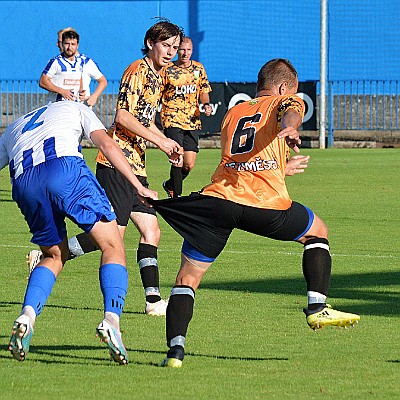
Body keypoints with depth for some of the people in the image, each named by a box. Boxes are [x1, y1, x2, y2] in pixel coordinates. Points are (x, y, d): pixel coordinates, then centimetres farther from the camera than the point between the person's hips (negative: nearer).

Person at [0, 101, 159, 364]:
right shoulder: (75, 109, 31)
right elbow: (106, 144, 15)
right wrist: (139, 186, 9)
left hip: (23, 184, 4)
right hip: (65, 168, -4)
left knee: (55, 255, 24)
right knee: (113, 247, 4)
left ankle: (27, 315, 2)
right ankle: (111, 319, -17)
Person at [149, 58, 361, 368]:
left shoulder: (232, 113, 31)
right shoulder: (284, 102, 17)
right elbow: (291, 112, -10)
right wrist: (290, 128, -34)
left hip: (217, 197, 3)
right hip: (267, 203, -3)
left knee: (188, 277, 9)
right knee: (318, 232, 26)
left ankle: (176, 348, -10)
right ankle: (317, 308, 17)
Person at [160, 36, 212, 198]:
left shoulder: (198, 68, 8)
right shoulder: (167, 69, -3)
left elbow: (204, 91, 15)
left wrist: (206, 104, -5)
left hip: (192, 122, 4)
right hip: (172, 120, -4)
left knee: (189, 165, 4)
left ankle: (170, 185, 31)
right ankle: (176, 197, -3)